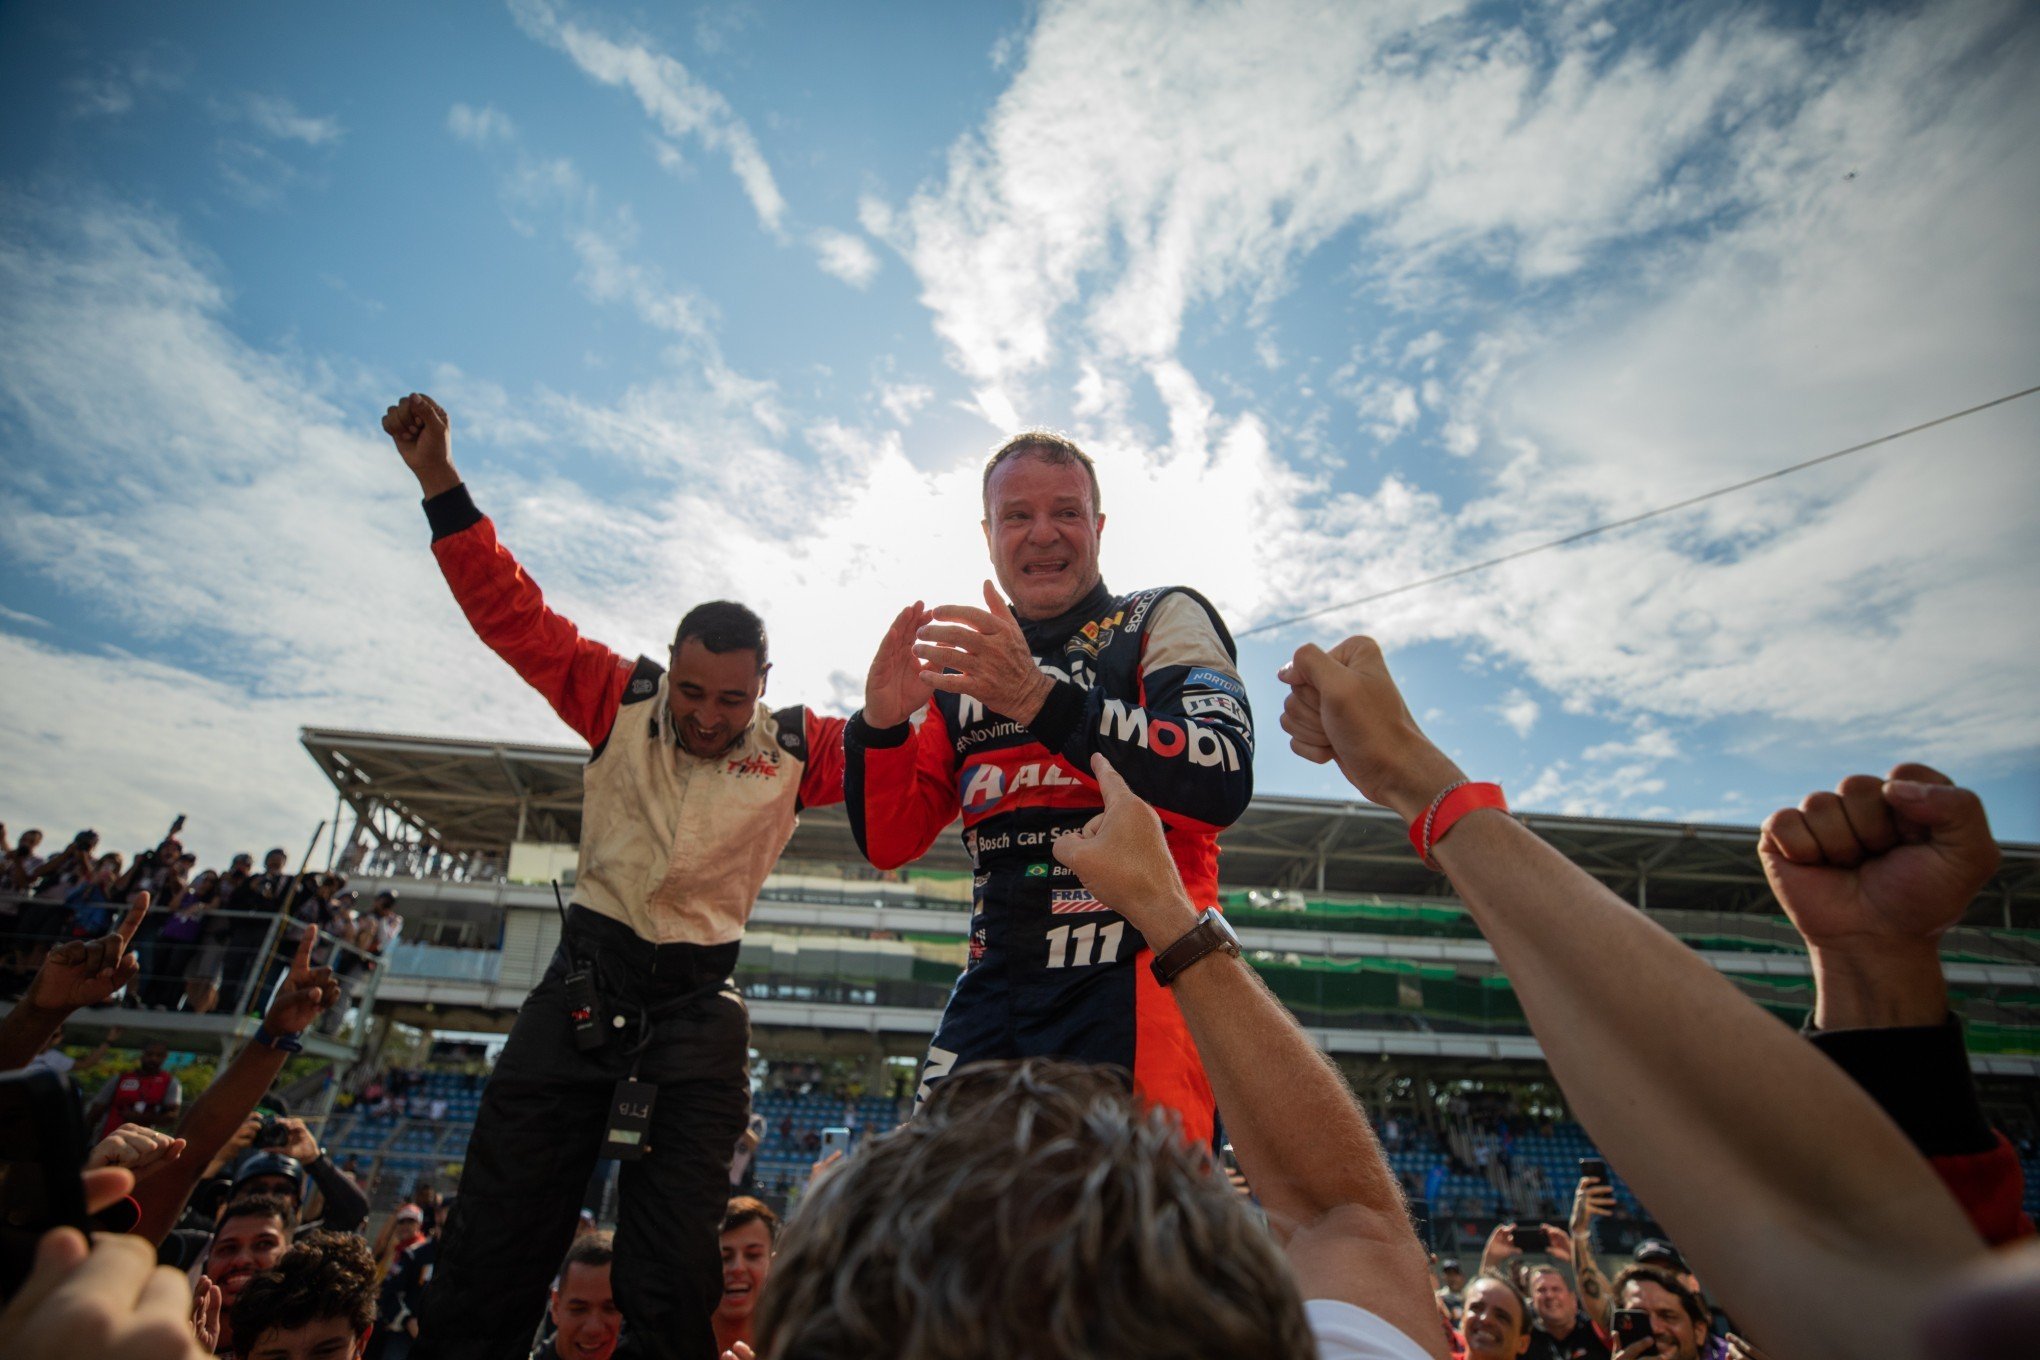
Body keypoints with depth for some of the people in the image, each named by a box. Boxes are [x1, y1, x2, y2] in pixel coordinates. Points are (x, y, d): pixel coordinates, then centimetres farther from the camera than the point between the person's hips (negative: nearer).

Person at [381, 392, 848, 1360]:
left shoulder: (795, 748, -3)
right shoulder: (621, 701, -1)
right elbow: (512, 613, -3)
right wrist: (440, 482, -9)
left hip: (698, 1003, -1)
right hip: (586, 978, 2)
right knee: (492, 1247, 9)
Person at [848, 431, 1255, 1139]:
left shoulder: (1165, 620, 1)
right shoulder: (965, 662, 14)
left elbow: (1223, 784, -18)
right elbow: (889, 844, 10)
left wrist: (1041, 698, -27)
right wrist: (881, 725, -9)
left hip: (1137, 973, -4)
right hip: (995, 986, 5)